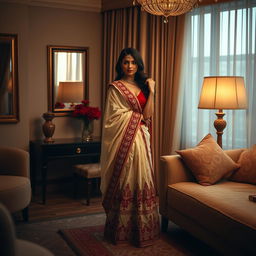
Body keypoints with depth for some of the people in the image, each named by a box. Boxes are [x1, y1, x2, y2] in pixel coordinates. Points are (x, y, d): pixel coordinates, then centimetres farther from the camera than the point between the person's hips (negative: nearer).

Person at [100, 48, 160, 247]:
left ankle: (141, 229, 16)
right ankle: (121, 230, 10)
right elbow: (116, 117, -8)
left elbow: (147, 115, 2)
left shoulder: (142, 86, 15)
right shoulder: (115, 87, -1)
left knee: (141, 181, 6)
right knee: (124, 182, -2)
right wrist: (139, 115, -2)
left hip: (141, 139, 5)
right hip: (124, 139, -5)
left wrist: (151, 91, -3)